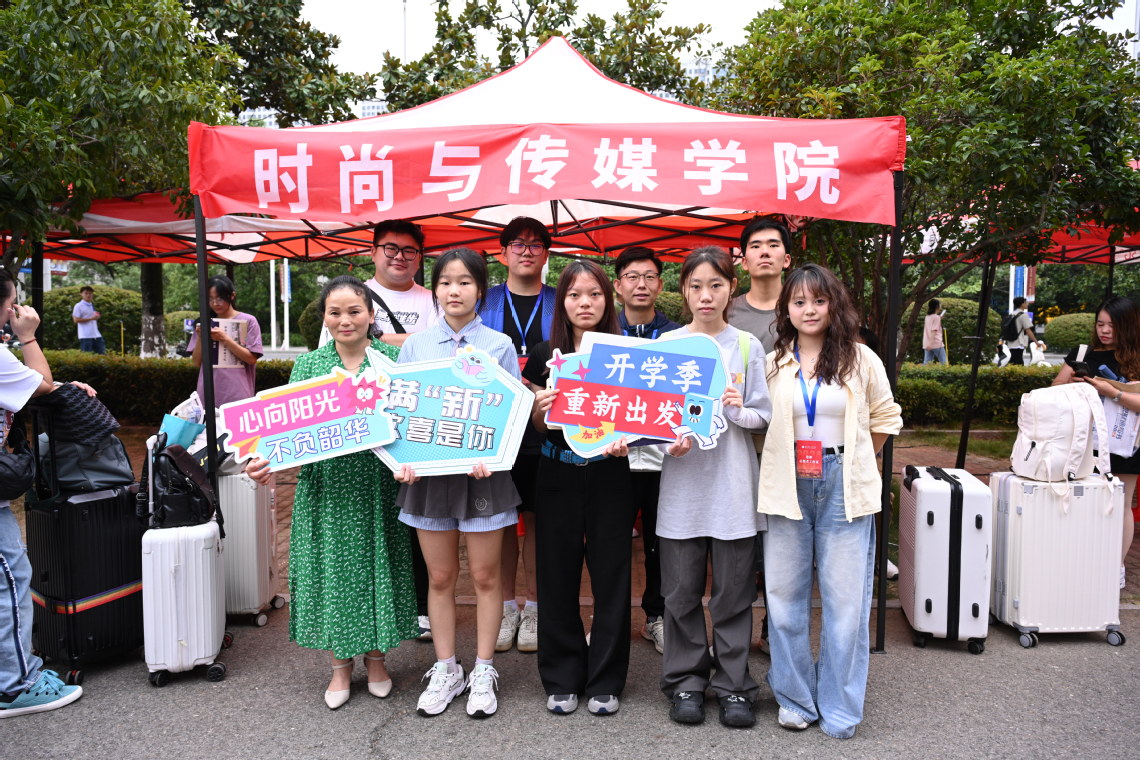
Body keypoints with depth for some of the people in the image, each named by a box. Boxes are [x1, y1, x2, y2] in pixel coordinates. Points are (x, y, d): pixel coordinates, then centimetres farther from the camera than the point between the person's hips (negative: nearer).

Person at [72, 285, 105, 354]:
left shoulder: (92, 306, 19)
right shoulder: (78, 306, -4)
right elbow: (76, 320, -12)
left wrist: (97, 316, 8)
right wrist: (91, 318, -16)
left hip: (96, 335, 7)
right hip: (85, 335, -7)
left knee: (102, 352, 3)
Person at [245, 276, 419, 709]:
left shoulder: (394, 360, 0)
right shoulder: (309, 365, 4)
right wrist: (268, 461, -18)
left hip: (379, 484, -1)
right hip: (326, 486, 1)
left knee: (376, 564, 8)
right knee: (333, 566, 9)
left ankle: (376, 656, 30)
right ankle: (341, 664, 27)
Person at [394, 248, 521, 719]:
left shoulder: (499, 345, -1)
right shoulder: (415, 346, 5)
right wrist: (401, 459, -13)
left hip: (483, 472, -2)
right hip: (428, 470, 2)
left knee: (485, 575, 7)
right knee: (440, 577, 11)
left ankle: (483, 671, 23)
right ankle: (445, 670, 27)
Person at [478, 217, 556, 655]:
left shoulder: (560, 306, 7)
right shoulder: (484, 303, 8)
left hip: (544, 430, -1)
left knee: (538, 515, 6)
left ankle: (534, 607, 19)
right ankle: (505, 606, 21)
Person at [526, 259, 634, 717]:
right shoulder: (544, 355, 4)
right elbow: (539, 428, 7)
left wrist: (624, 439, -17)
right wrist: (539, 410, -15)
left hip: (609, 473, -1)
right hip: (558, 475, 1)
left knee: (610, 576, 4)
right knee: (558, 576, 6)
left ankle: (604, 682, 19)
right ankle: (562, 679, 21)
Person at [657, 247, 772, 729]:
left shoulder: (748, 346, 3)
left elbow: (765, 416, 3)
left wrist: (738, 411, -18)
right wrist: (668, 439, -14)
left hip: (733, 485, 0)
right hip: (682, 484, 1)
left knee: (733, 592, 7)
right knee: (682, 591, 7)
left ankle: (732, 685, 22)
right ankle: (686, 681, 24)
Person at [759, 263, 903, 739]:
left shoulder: (861, 360, 4)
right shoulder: (773, 364, 5)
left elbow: (884, 420, 10)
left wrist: (850, 462, 6)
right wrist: (788, 460, -2)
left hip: (843, 486, -1)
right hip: (788, 486, 1)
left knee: (845, 598, 2)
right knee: (785, 595, 7)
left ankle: (839, 707, 18)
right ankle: (795, 699, 23)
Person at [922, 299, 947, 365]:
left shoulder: (927, 317, 14)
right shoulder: (936, 317, -8)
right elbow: (933, 331, -16)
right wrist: (930, 343, -22)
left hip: (926, 344, 7)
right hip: (936, 344, -7)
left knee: (926, 363, 3)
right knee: (944, 364, 1)